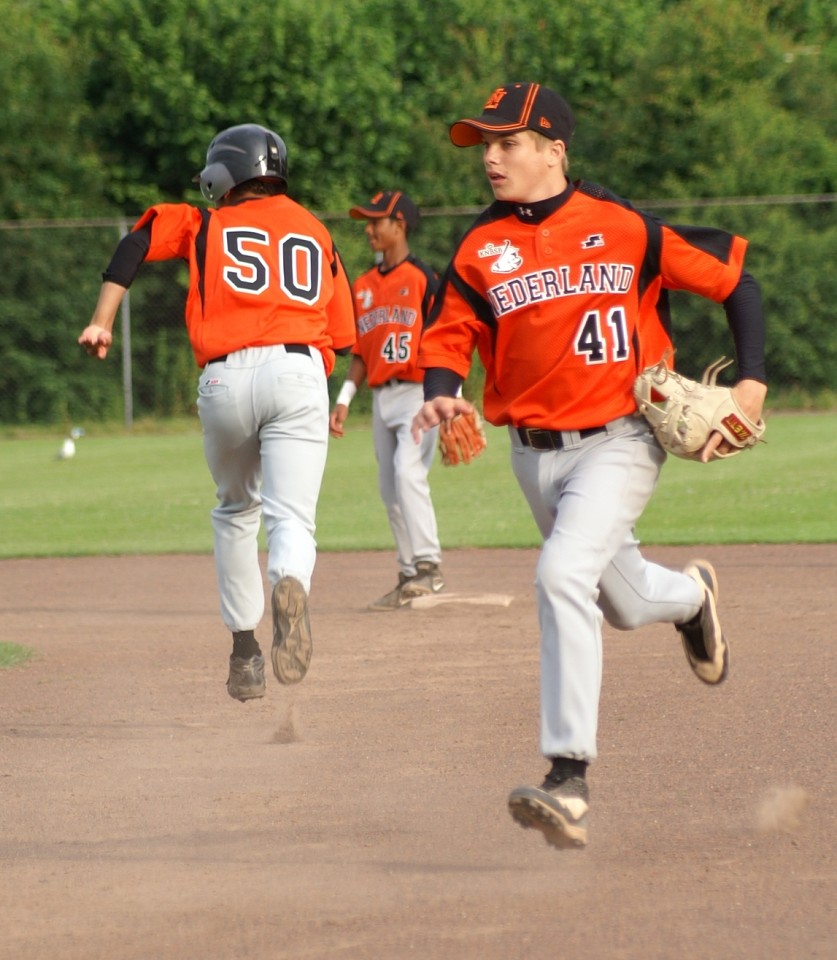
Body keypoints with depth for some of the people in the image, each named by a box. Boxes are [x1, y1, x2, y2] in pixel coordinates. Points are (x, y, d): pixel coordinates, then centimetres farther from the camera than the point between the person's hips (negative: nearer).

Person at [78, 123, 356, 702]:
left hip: (225, 378, 0)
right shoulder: (316, 232, 22)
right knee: (291, 518, -9)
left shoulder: (209, 226, 16)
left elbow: (139, 240, -1)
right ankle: (291, 584, -44)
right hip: (299, 372, 0)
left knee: (236, 511, 22)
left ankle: (245, 649, 19)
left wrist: (102, 322, -5)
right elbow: (341, 335, 18)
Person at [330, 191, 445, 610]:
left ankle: (429, 565, -21)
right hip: (381, 398, 7)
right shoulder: (363, 287, 15)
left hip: (418, 391, -7)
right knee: (390, 489, 7)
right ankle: (410, 577, 12)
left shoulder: (423, 279, -5)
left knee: (407, 471, -23)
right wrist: (344, 399, 9)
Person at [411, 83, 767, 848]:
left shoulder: (624, 227, -10)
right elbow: (450, 334, 4)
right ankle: (691, 597, 57)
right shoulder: (480, 249, 0)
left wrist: (753, 381, -10)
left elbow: (733, 275, -3)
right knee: (626, 605, 19)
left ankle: (569, 778, -24)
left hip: (620, 441, -5)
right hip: (535, 455, 5)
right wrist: (441, 396, -19)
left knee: (563, 576, -26)